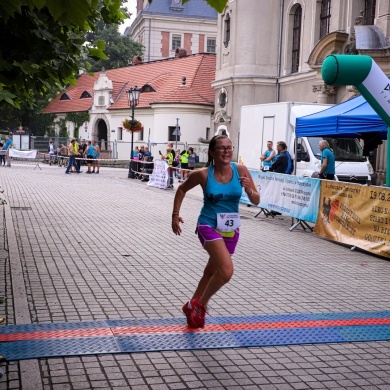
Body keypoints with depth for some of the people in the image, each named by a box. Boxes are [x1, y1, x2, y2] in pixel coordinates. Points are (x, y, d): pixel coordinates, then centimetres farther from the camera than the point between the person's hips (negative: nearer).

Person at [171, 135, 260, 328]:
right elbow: (182, 189, 6)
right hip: (209, 226, -4)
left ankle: (192, 306, 41)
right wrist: (175, 214, 3)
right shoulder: (203, 174, -13)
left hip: (231, 229, 4)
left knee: (211, 272, 18)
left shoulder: (241, 170, -7)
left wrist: (249, 190, -24)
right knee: (226, 271, -21)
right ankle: (200, 305, 3)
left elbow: (256, 201, -3)